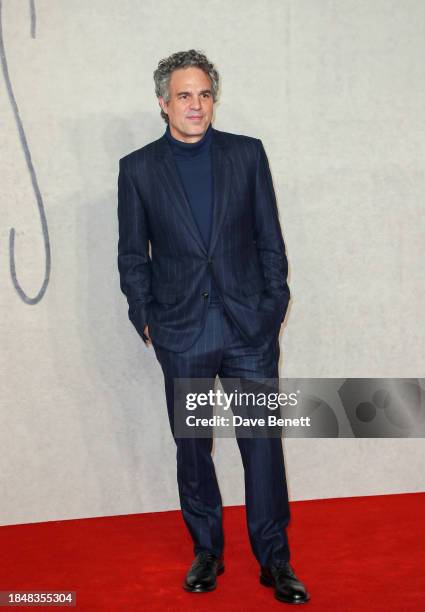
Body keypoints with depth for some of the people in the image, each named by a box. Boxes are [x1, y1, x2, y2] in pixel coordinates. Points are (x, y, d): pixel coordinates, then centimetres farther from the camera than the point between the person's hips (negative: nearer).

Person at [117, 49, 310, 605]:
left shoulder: (248, 154, 4)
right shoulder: (138, 168, 3)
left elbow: (269, 238, 6)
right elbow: (132, 255, 6)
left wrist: (273, 305, 1)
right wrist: (146, 320, 1)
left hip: (250, 328, 0)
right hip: (181, 334, 0)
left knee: (263, 444, 3)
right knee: (192, 448, 12)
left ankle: (275, 560, 18)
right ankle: (206, 552, 29)